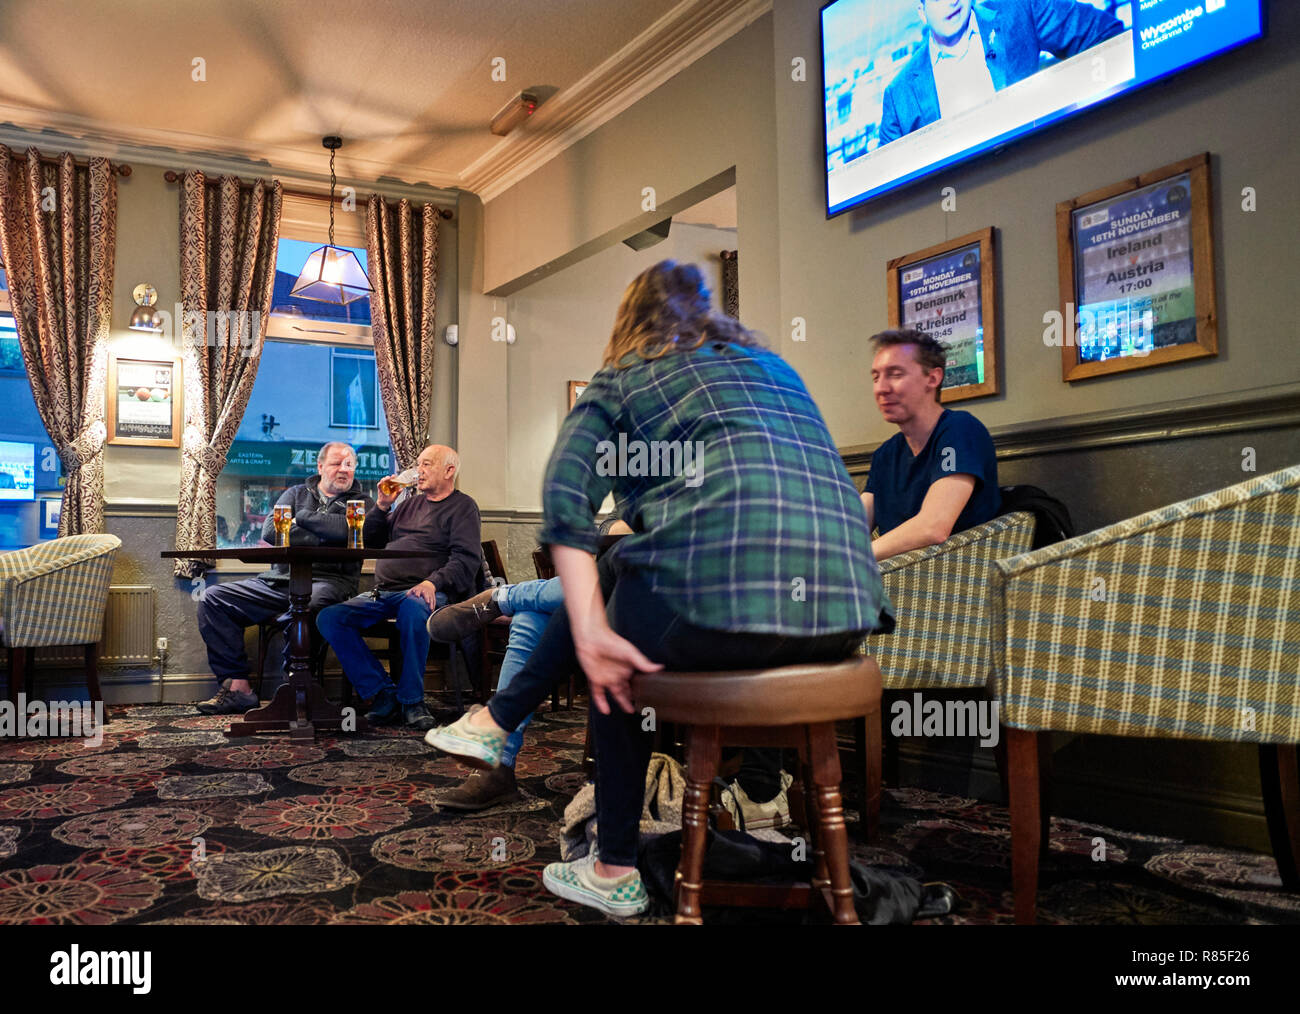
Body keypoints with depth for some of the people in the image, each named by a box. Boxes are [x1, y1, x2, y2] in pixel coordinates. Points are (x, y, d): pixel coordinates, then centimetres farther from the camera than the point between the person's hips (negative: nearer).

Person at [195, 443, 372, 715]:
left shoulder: (361, 503, 12)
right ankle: (238, 687, -12)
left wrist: (304, 516, -2)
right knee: (213, 599, -8)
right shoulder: (296, 493, 22)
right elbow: (270, 531, 5)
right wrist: (323, 539, -3)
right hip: (278, 580, 5)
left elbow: (350, 530, -13)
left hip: (327, 581, -5)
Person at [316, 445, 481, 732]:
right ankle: (383, 694, -15)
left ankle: (411, 700, -23)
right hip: (382, 593, 7)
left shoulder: (462, 506, 6)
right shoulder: (410, 502, 25)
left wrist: (433, 582, -25)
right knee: (328, 618, -15)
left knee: (413, 609, -40)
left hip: (421, 592, -6)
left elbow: (467, 559, -8)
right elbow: (370, 542, 26)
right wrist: (382, 506, 11)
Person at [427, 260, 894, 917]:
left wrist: (591, 636, -7)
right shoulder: (775, 366, 30)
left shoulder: (624, 377, 15)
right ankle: (501, 721, 37)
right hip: (848, 616, 6)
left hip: (721, 613, -6)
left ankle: (614, 873, 31)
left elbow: (565, 496, -2)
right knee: (621, 569, 27)